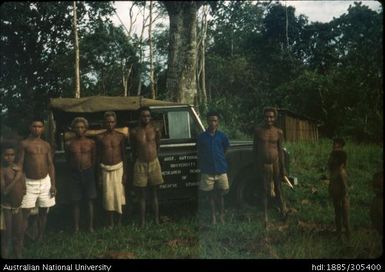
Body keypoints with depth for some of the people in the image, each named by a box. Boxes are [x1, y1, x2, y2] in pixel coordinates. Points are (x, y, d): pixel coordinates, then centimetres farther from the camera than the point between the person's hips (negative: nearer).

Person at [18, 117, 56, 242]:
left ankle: (40, 238, 22)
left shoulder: (46, 145, 8)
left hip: (45, 182, 4)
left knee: (43, 211, 10)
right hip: (29, 182, -4)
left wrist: (53, 184, 3)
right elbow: (20, 164, -6)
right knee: (25, 213, -6)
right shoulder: (24, 144, -4)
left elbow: (51, 165, 9)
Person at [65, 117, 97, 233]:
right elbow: (68, 159, 11)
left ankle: (91, 226, 12)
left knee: (90, 200, 5)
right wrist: (76, 167, 12)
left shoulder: (91, 143, -1)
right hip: (75, 173, 0)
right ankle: (76, 227, 13)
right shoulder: (69, 144, -1)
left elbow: (94, 158, 9)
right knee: (76, 202, 5)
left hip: (88, 172, 0)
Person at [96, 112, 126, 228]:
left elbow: (124, 155, 2)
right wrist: (99, 174, 0)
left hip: (118, 168, 0)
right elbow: (98, 156, 4)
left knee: (119, 195, 0)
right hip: (105, 169, 1)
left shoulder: (120, 136, -1)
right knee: (108, 196, 0)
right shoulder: (100, 137, 0)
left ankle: (119, 222, 12)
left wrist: (124, 172, -3)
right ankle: (110, 223, 11)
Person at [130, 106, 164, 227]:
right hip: (140, 165, -1)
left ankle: (157, 220, 14)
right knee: (142, 195, 5)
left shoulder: (155, 130, -1)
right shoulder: (135, 132, -2)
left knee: (154, 194, 9)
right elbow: (133, 150, 8)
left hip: (154, 163, 1)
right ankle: (142, 221, 11)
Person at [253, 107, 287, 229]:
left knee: (277, 189, 12)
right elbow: (255, 148, 3)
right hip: (263, 164, 0)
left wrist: (283, 167, 0)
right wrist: (256, 165, 1)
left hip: (275, 163, 0)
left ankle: (283, 211, 30)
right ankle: (265, 218, 15)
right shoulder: (258, 130, -3)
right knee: (265, 191, 7)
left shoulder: (278, 132, -1)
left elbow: (280, 150, 2)